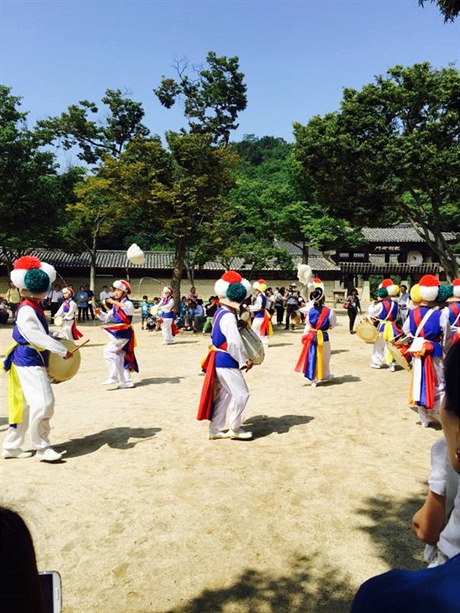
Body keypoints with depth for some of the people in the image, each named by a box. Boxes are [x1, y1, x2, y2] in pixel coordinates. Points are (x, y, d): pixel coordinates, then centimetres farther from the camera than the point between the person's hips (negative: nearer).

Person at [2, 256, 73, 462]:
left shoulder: (35, 308, 13)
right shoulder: (26, 311, -17)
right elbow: (38, 337, -21)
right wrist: (63, 351, -19)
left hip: (34, 362, 10)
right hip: (29, 362, -10)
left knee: (26, 405, 15)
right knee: (43, 403, -10)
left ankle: (11, 446, 26)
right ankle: (42, 448, 3)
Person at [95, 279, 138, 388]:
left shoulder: (128, 303, -9)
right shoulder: (115, 306, 17)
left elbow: (129, 310, -33)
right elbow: (107, 318, 20)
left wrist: (115, 302, -37)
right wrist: (99, 313, 1)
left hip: (124, 333, -9)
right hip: (117, 333, 9)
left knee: (109, 351, -17)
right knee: (119, 357, 12)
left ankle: (113, 377, -11)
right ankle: (126, 381, 19)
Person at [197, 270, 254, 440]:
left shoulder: (220, 312, 11)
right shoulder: (228, 316, -20)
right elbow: (235, 343, -26)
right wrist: (245, 359, -15)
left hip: (220, 358, 10)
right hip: (227, 361, -10)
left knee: (224, 394, 15)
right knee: (241, 393, -1)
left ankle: (215, 429, 21)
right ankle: (235, 429, 11)